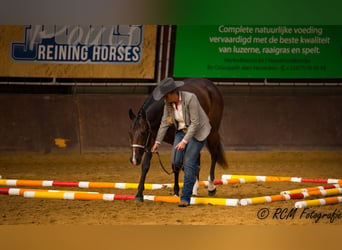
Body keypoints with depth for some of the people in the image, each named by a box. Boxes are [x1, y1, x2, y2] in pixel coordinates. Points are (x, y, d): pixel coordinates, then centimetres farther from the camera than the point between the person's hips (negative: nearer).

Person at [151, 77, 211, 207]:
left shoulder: (190, 98, -28)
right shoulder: (168, 103, -9)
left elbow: (195, 123, -27)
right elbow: (164, 123, 0)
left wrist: (184, 141, -30)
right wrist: (157, 142, 0)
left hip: (197, 132, -6)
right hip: (181, 131, 6)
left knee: (189, 163, -12)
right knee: (176, 161, -7)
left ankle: (185, 198, -7)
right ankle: (193, 169, 27)